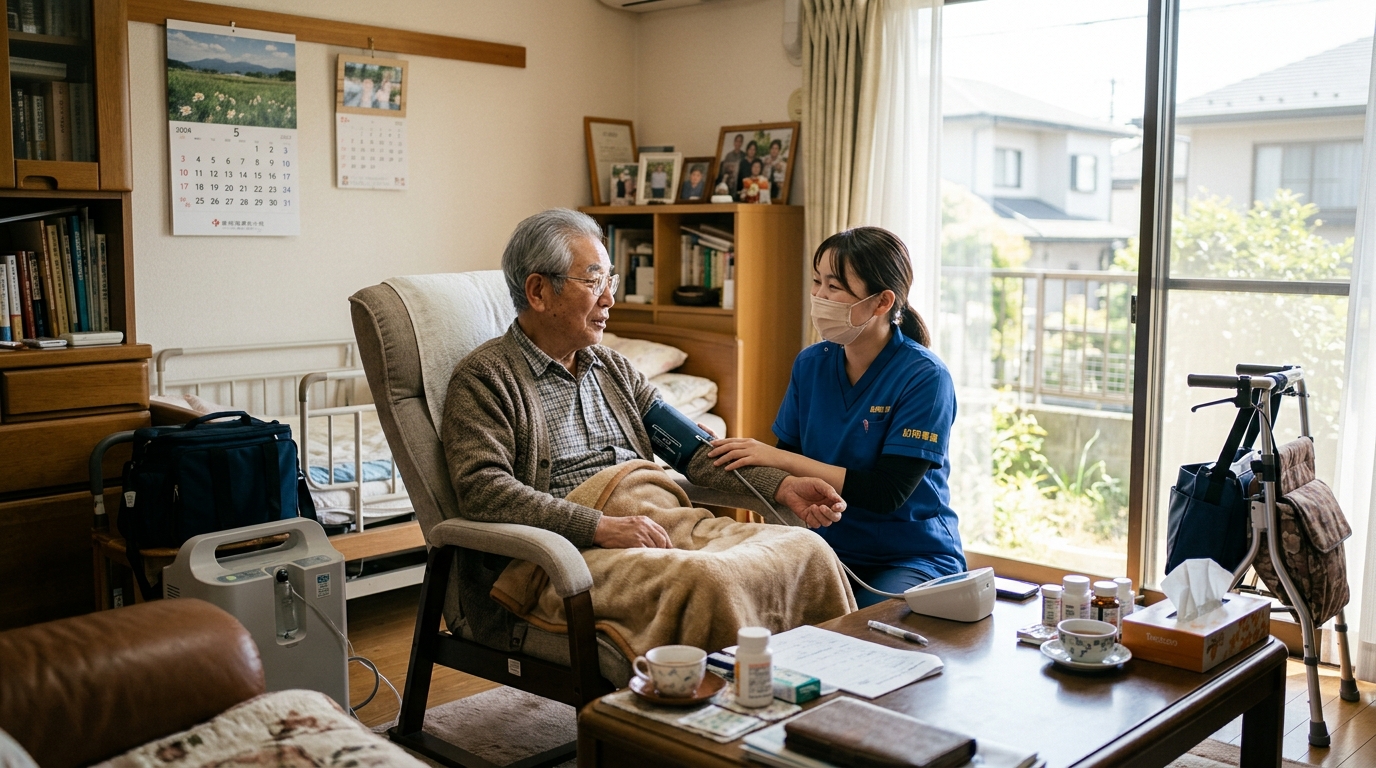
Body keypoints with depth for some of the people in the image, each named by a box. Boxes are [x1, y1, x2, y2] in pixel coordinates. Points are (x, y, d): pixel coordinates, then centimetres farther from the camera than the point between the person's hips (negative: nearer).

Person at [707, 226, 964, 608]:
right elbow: (788, 462, 8)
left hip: (912, 556, -4)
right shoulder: (811, 364, 4)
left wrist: (780, 459, -22)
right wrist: (732, 452, -13)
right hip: (829, 548, 4)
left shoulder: (924, 377, -13)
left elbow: (887, 493, -20)